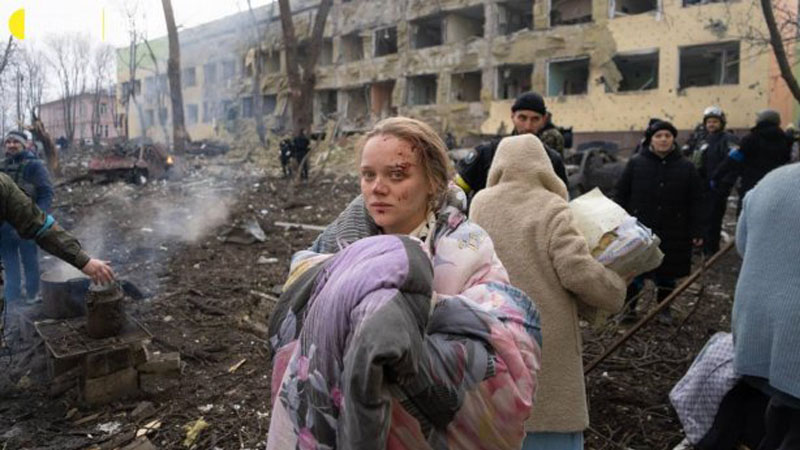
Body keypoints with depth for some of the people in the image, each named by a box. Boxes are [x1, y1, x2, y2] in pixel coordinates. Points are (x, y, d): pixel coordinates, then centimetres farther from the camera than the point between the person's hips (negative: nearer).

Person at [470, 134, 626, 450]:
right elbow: (578, 272, -14)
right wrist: (617, 289, 3)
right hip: (546, 340, -3)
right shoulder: (553, 208, -8)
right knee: (551, 421, 8)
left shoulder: (480, 204, 3)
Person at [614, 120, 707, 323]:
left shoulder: (686, 167, 2)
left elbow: (697, 201, 2)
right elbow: (621, 195, 2)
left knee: (667, 274, 12)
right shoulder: (635, 163, -1)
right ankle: (629, 307, 22)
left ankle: (664, 308, 30)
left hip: (672, 234, 1)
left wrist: (698, 231, -3)